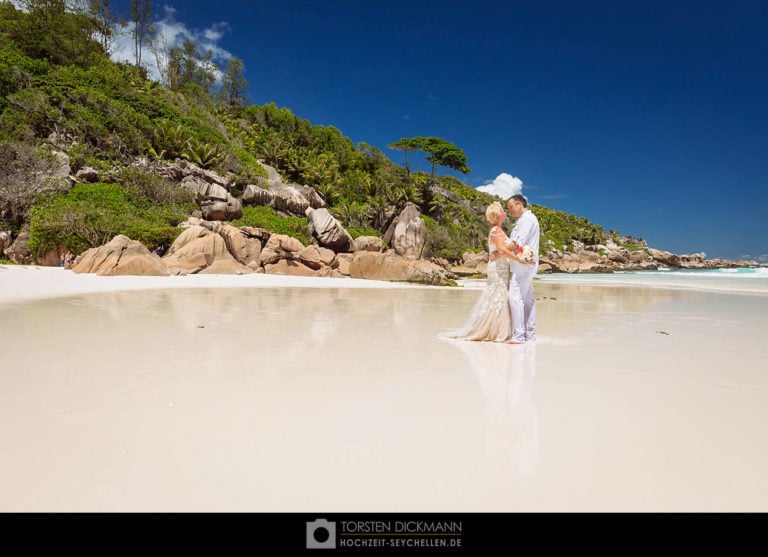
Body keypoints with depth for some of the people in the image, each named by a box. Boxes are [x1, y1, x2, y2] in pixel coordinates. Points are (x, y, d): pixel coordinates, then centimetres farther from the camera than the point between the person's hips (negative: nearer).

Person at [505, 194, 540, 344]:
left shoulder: (527, 219, -12)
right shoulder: (524, 219, 20)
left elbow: (517, 243, -20)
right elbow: (515, 242, 17)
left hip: (523, 265, -11)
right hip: (526, 265, 11)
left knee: (515, 297, -12)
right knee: (527, 299, 11)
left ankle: (518, 335, -12)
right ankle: (530, 334, 17)